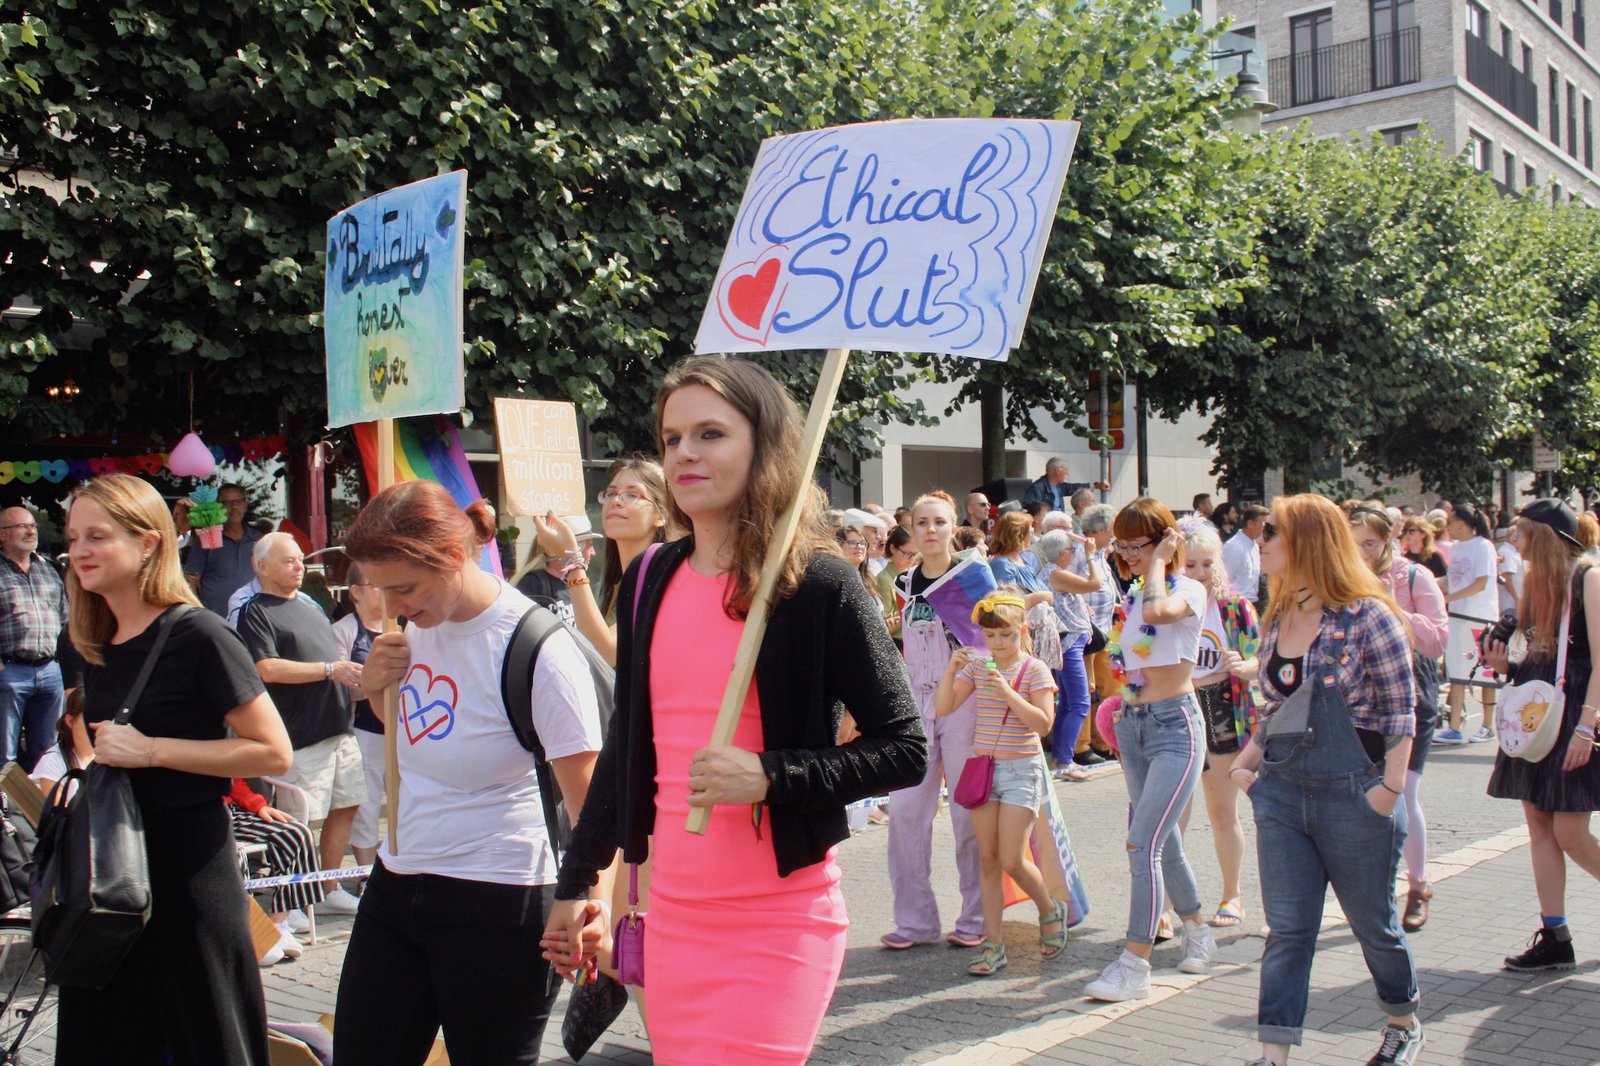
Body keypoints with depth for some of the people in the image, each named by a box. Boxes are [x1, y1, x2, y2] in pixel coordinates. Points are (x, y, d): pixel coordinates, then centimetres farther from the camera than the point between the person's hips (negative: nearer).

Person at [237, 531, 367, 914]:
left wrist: (354, 674, 7)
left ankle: (330, 888, 24)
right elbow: (267, 668, -18)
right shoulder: (256, 613, -5)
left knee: (346, 807, 12)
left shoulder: (311, 607, 20)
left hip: (340, 728, 8)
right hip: (302, 735, -8)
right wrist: (330, 669, -17)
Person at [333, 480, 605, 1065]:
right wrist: (373, 684, -2)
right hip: (393, 887, 7)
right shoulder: (417, 624, 2)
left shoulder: (539, 654, -19)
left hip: (495, 907, -7)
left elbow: (591, 806, -18)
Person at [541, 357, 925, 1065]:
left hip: (779, 923, -5)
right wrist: (577, 881, 18)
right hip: (671, 915, 5)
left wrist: (770, 776, -21)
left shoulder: (819, 585, -10)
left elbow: (904, 751, -8)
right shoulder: (650, 581, 6)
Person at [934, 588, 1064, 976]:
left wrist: (1008, 693, -25)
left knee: (1012, 860, -8)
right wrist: (951, 670, -16)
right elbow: (943, 707, -2)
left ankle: (1051, 911, 21)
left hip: (1022, 769, -4)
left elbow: (1043, 724, -15)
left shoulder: (1035, 670, -6)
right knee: (988, 859, 5)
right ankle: (993, 943, 10)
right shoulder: (976, 667, 4)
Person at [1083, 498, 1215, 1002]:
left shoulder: (1190, 590, -8)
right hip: (1132, 724, 8)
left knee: (1143, 844, -15)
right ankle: (1197, 931, 34)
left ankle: (1134, 965, -13)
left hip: (1175, 725, -8)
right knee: (1164, 844, 16)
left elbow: (1157, 610, -32)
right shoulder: (1132, 595, 13)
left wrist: (1158, 561, -17)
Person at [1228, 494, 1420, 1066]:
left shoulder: (1367, 616, -12)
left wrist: (1390, 786, -17)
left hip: (1352, 793, -5)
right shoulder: (1278, 620, 8)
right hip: (1280, 789, 5)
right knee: (1286, 928, 3)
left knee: (1374, 924, 13)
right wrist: (1245, 761, 6)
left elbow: (1401, 709, -10)